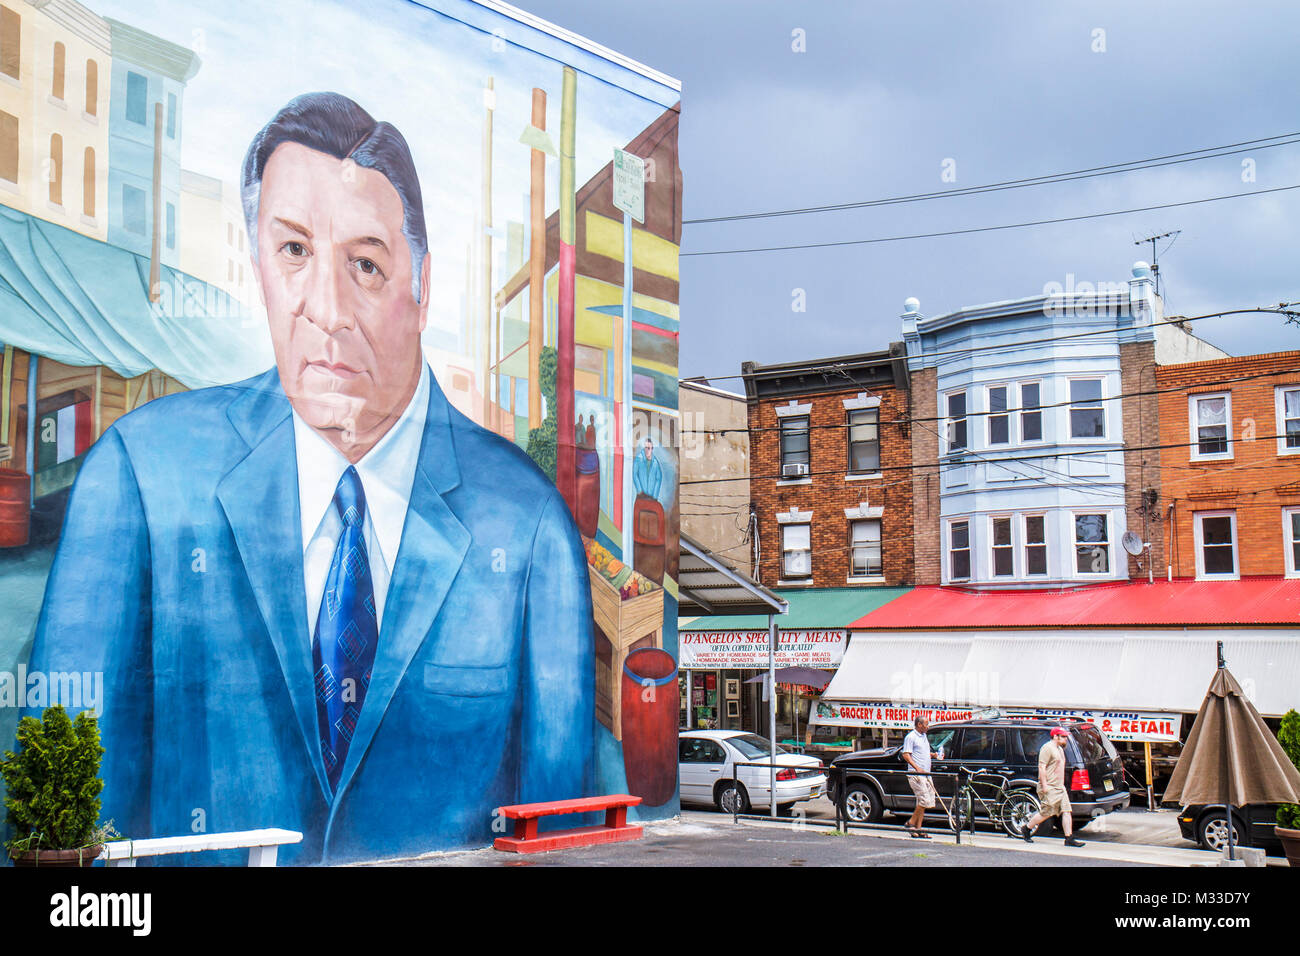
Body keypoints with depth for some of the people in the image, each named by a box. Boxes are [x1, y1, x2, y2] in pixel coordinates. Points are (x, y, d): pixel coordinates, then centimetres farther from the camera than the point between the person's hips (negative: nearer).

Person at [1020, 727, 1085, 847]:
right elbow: (1041, 767, -18)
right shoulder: (1047, 748, -12)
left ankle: (1069, 839, -1)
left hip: (1060, 787, 9)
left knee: (1066, 811, 0)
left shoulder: (1059, 749, 19)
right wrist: (1044, 785, -22)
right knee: (1046, 813, -4)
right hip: (1049, 788, -9)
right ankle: (1026, 829, 13)